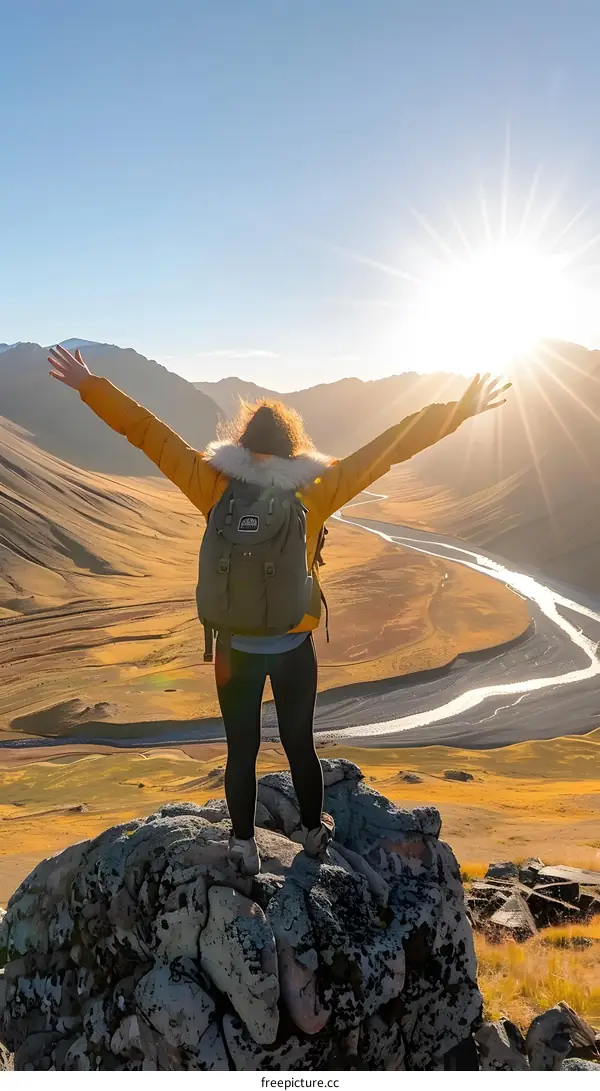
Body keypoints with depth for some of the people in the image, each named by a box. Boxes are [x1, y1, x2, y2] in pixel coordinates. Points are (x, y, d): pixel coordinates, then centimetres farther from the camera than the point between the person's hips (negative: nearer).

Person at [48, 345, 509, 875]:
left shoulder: (217, 485, -11)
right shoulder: (315, 490, -12)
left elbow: (149, 433, -6)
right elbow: (390, 448, -11)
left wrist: (90, 386, 2)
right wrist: (459, 411, -8)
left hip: (237, 647, 0)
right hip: (295, 648, 0)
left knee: (242, 748, 14)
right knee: (299, 743, 19)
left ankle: (244, 845, 29)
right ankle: (314, 831, 38)